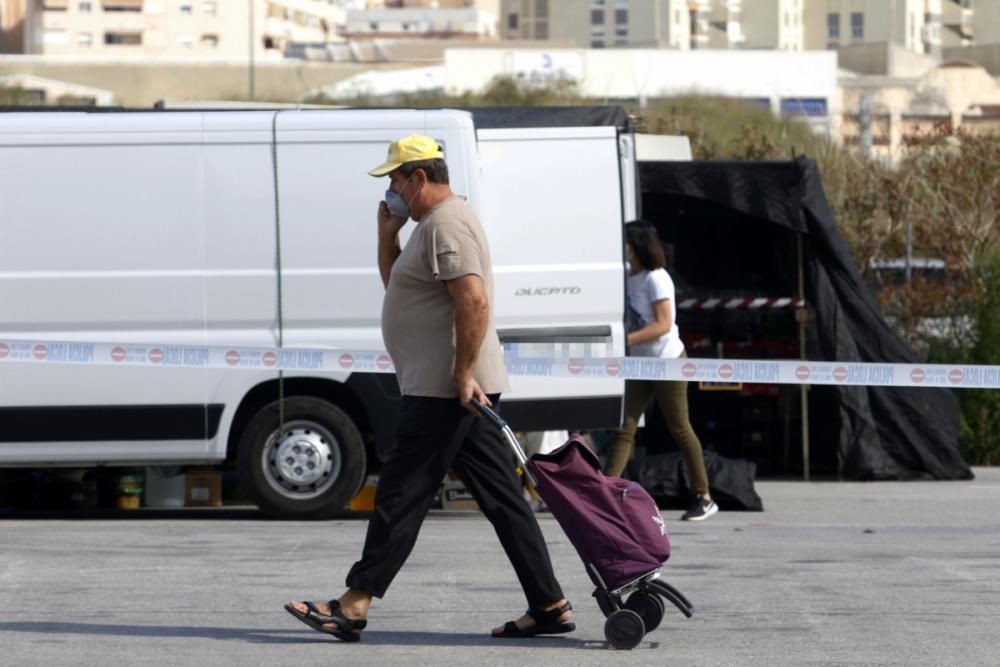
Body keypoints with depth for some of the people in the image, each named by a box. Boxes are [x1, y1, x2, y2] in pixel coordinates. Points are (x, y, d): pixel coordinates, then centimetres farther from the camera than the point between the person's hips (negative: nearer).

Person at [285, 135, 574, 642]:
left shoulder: (446, 224, -13)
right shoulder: (434, 224, 21)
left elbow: (474, 302, -24)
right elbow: (396, 286, 32)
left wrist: (463, 374, -25)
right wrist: (387, 235, 17)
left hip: (442, 391, -11)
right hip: (457, 390, 11)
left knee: (401, 494, -8)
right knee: (502, 498, 7)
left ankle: (354, 607, -6)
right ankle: (549, 606, 6)